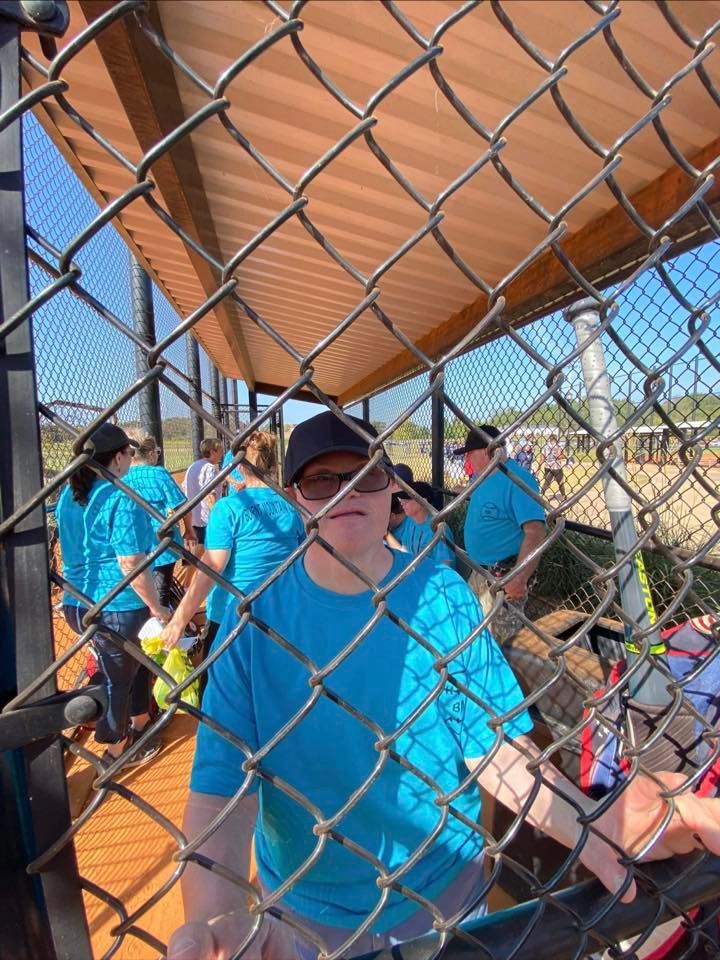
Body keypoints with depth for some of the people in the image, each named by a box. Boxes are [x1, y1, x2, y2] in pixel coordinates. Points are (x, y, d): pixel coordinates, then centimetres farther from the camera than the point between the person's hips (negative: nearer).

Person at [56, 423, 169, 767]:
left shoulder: (68, 494, 5)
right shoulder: (122, 500, -21)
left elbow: (74, 549, 16)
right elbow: (130, 564, -24)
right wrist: (156, 608, -14)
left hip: (76, 603, 8)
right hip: (117, 608, -8)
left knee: (133, 662, 26)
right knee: (118, 676, 13)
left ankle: (139, 721, 46)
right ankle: (116, 748, 34)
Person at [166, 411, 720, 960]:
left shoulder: (445, 595, -15)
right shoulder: (257, 616, -18)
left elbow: (492, 743, -15)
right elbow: (220, 782, -20)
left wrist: (586, 823, -31)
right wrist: (218, 916, -38)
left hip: (444, 889, 1)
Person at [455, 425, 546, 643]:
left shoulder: (517, 480, -23)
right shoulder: (482, 477, 5)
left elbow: (535, 533, -29)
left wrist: (520, 579, -33)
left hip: (505, 577, -10)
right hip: (479, 571, 10)